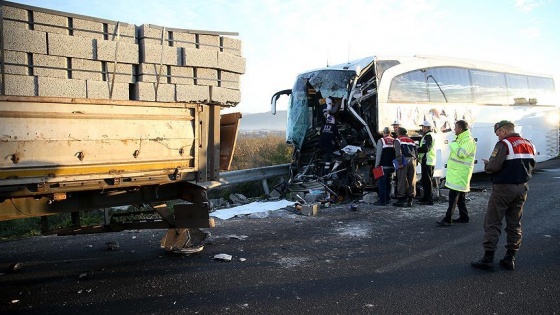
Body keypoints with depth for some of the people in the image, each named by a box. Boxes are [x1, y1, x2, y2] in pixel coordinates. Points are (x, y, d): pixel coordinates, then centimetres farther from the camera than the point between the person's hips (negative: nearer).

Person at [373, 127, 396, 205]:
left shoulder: (381, 141, -6)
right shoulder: (394, 141, 10)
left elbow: (378, 154, -10)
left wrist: (376, 165, -6)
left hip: (383, 166, -6)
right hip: (391, 166, 6)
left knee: (382, 184, -3)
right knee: (388, 183, 15)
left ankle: (382, 201, -6)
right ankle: (387, 199, 19)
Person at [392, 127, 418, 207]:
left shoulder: (398, 140, 2)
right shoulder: (412, 141, 22)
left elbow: (398, 153, -13)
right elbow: (416, 153, 17)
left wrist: (400, 163, -15)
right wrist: (414, 161, 17)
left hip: (404, 161, -6)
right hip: (412, 161, 6)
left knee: (402, 180, -2)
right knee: (412, 181, 9)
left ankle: (401, 200, 0)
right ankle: (410, 200, 13)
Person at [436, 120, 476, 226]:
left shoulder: (468, 140, -16)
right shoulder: (460, 139, 17)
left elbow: (461, 153, -29)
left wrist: (453, 145, -16)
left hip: (460, 174, -10)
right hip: (456, 172, 10)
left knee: (454, 196, -10)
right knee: (459, 196, 15)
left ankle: (447, 219, -10)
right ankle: (464, 217, 24)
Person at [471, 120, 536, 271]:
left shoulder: (503, 144, -13)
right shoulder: (530, 145, 11)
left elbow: (493, 167, -21)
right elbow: (531, 167, 16)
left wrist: (486, 164, -1)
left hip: (503, 188, -7)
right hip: (522, 188, 7)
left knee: (492, 223, -2)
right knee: (514, 224, 13)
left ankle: (488, 258, -1)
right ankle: (510, 258, 18)